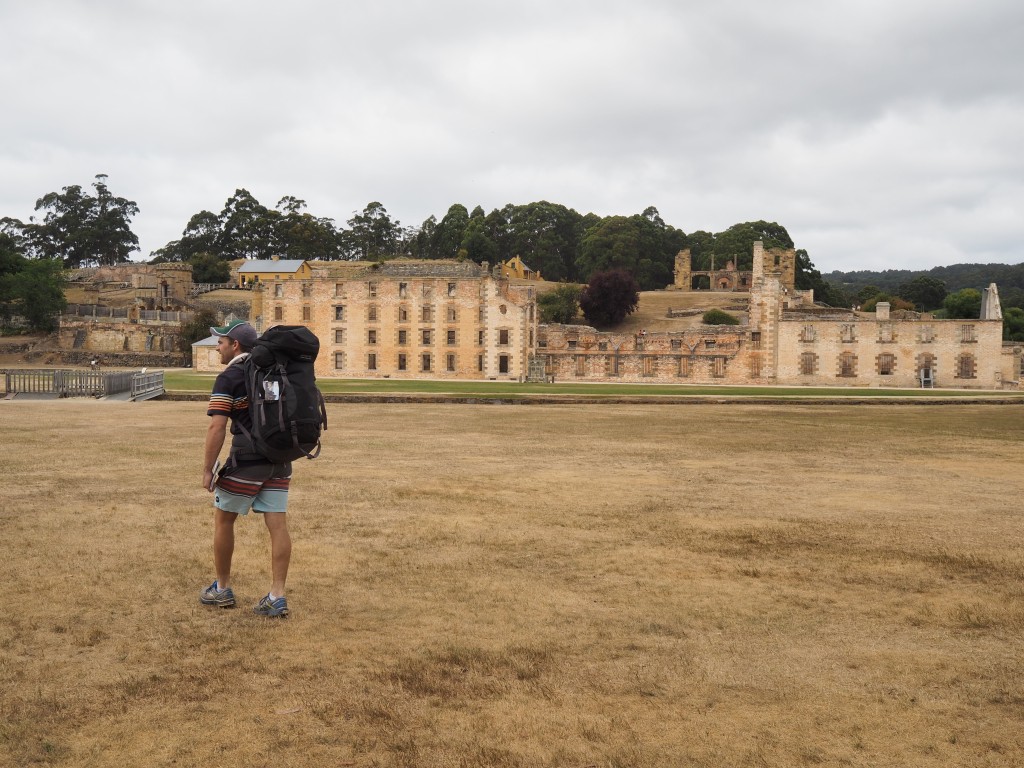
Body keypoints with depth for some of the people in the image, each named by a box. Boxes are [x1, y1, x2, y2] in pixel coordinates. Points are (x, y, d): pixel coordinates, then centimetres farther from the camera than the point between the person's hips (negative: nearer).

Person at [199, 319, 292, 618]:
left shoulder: (228, 379, -9)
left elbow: (217, 428, -16)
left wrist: (207, 470, -12)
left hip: (247, 461, -6)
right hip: (280, 460, 6)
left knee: (223, 519, 12)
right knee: (277, 525, 3)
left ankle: (222, 589, 22)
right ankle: (277, 597, 3)